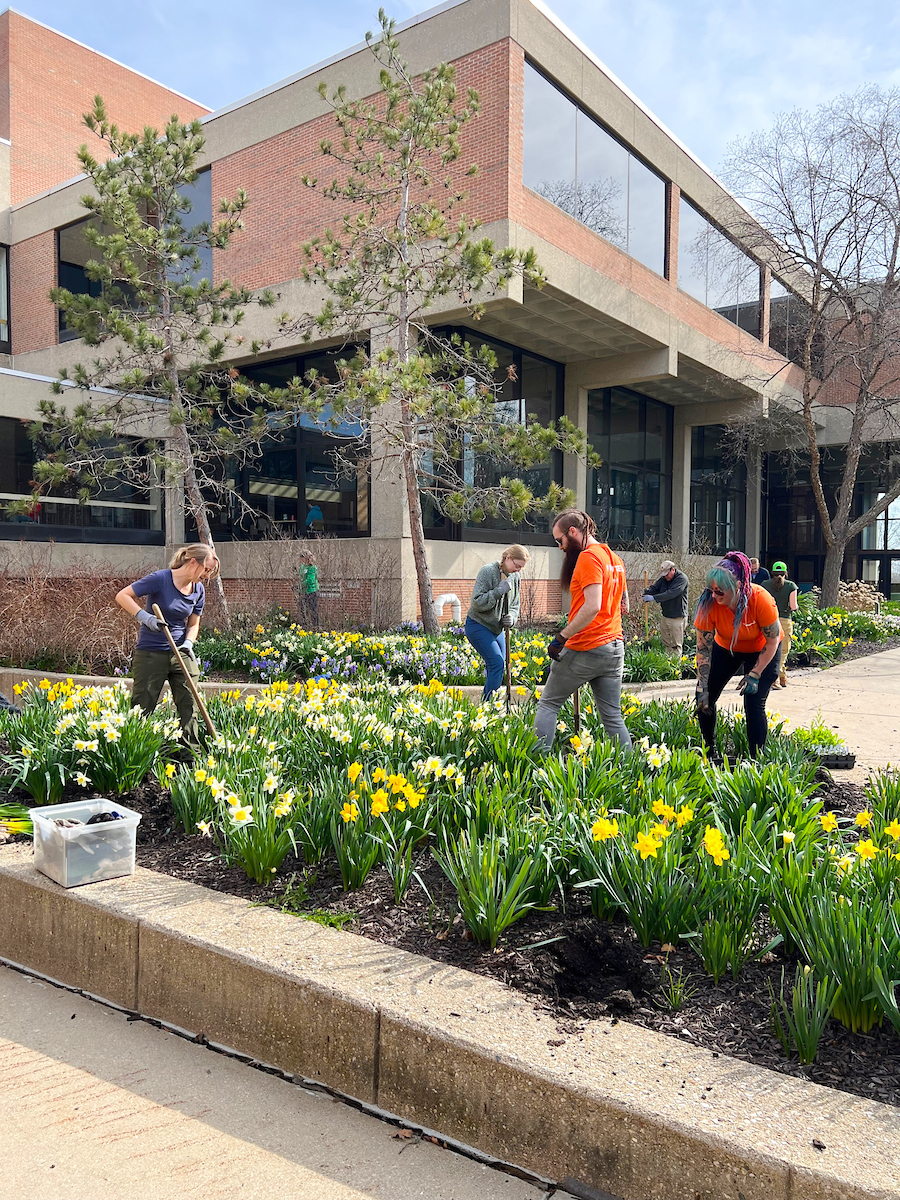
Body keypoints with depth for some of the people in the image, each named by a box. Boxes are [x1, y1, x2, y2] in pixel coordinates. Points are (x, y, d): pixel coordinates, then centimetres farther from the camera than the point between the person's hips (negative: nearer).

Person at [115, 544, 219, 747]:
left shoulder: (199, 590, 5)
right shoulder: (160, 579, -13)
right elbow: (122, 596, -13)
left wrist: (188, 643, -5)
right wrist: (145, 617, -26)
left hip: (181, 654, 5)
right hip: (151, 653, -5)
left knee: (189, 704, 3)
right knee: (142, 706, 1)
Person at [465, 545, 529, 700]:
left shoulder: (515, 577, 4)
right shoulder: (488, 571, -18)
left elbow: (515, 605, 13)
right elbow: (477, 603, -22)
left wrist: (511, 618, -8)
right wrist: (499, 590, -28)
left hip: (497, 628, 8)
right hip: (478, 626, -8)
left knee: (499, 667, 8)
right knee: (497, 664, -17)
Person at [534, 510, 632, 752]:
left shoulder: (588, 557, -13)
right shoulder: (615, 558, 15)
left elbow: (592, 606, -23)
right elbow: (623, 605, 22)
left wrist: (561, 637, -20)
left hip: (584, 650, -8)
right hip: (615, 648, 8)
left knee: (548, 704, 6)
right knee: (612, 717, 10)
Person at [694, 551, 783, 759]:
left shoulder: (760, 599, -36)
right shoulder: (709, 603, -30)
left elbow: (773, 641, -21)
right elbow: (703, 648, -23)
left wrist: (754, 675, -24)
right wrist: (702, 688, -23)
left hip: (762, 650, -3)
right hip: (726, 647, 3)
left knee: (754, 704, -15)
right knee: (704, 699, -2)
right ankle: (708, 750, 19)